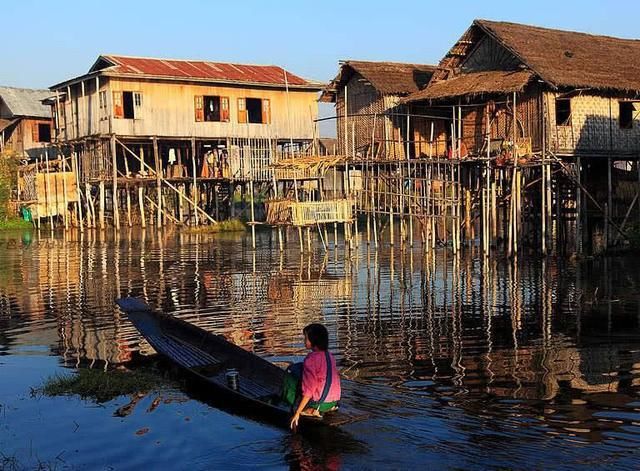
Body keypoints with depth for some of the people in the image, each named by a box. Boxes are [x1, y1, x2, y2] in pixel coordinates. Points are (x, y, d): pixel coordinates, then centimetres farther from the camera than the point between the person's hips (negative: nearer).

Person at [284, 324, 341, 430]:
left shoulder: (311, 359, -18)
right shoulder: (329, 356, 5)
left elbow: (308, 391, -20)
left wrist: (297, 413, -14)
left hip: (319, 403, -8)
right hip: (333, 401, 8)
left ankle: (310, 410, -2)